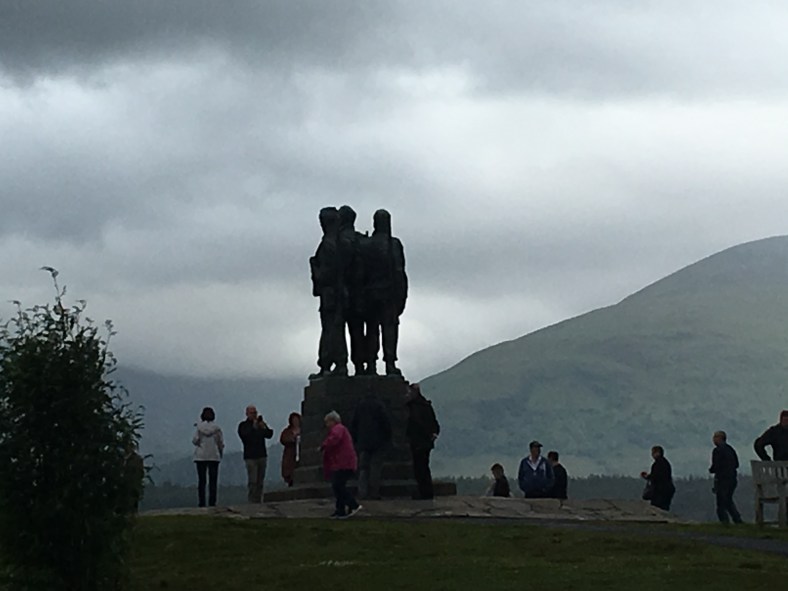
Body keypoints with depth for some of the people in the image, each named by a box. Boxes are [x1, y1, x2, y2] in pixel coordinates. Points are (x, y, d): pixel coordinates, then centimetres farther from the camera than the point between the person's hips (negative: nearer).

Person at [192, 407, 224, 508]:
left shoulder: (199, 427, -6)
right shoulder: (216, 428, -3)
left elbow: (195, 441, -6)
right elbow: (221, 443, 0)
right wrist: (221, 453, 15)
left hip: (200, 456, 0)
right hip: (214, 456, 0)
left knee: (201, 480, 4)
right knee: (213, 480, 4)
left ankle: (201, 503, -1)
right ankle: (212, 503, -2)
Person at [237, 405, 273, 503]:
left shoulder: (261, 423, 15)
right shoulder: (243, 425, 3)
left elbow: (269, 435, 4)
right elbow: (245, 436, -15)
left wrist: (264, 428, -14)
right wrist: (254, 427, -19)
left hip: (262, 456, 4)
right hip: (250, 457, -4)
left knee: (260, 482, 2)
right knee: (252, 481, -12)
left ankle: (259, 501, 4)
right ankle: (252, 502, -12)